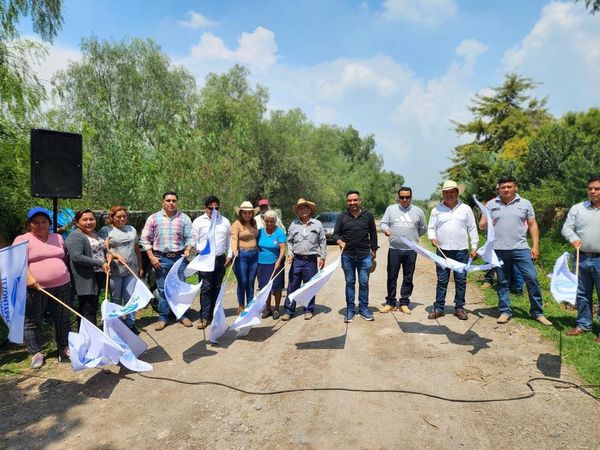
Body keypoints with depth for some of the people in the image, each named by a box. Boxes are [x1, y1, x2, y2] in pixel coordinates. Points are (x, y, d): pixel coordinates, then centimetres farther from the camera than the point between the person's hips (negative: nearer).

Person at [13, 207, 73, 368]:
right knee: (32, 322, 5)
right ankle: (36, 353, 20)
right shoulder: (22, 240, -3)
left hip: (61, 287, 4)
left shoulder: (58, 238, 13)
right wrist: (28, 276, -29)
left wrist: (66, 276, 20)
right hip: (34, 289, -4)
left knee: (63, 319, 10)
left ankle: (64, 349, 23)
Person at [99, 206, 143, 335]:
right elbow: (105, 248, -11)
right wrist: (117, 256, -29)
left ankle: (130, 323, 13)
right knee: (116, 299, 8)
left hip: (131, 270, 3)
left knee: (130, 297, 2)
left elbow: (137, 249, 17)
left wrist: (140, 267, 15)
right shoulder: (105, 230, 1)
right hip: (114, 271, -3)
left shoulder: (131, 229, 15)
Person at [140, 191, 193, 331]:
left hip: (179, 258, 0)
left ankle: (183, 315, 22)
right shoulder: (153, 218, 2)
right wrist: (151, 257, -4)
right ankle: (163, 317, 20)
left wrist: (188, 250, -12)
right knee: (162, 289, 7)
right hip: (161, 259, 0)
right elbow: (145, 238, 3)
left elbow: (189, 237, 6)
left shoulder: (184, 218, 3)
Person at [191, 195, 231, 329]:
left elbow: (229, 240, 15)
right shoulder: (198, 222, 2)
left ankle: (213, 314, 17)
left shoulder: (225, 221, 12)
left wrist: (229, 255, 7)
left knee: (217, 288, 8)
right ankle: (204, 317, -1)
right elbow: (193, 241, 0)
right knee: (206, 288, -6)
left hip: (220, 259, 3)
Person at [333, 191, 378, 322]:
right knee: (350, 283, 8)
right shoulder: (342, 217, 2)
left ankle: (363, 308, 18)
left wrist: (373, 250, 9)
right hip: (347, 256, 0)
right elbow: (335, 234, 3)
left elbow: (373, 234, 10)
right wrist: (340, 242, -18)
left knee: (364, 283, 5)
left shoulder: (368, 216, 4)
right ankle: (350, 309, 17)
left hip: (365, 255, 0)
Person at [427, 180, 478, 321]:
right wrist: (432, 238, -13)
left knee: (461, 280, 5)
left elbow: (472, 229, 6)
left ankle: (459, 308, 16)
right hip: (442, 250, 0)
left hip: (461, 251, 0)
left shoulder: (465, 209, 6)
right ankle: (438, 308, 10)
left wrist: (474, 247, 0)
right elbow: (431, 228, 8)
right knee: (442, 281, 4)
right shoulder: (437, 209, 8)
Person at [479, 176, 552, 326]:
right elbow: (481, 225, 8)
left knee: (532, 278, -2)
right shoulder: (491, 204, 6)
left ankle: (537, 312, 12)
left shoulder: (525, 203, 6)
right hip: (499, 250, 1)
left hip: (520, 249, 0)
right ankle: (505, 311, 20)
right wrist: (486, 223, -16)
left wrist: (535, 246, 0)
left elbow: (532, 225, 8)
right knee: (502, 282, 9)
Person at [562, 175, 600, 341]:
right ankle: (583, 324, 25)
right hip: (582, 258, 3)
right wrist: (574, 239, -18)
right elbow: (567, 228, 2)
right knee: (582, 293, 12)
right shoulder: (577, 208, 5)